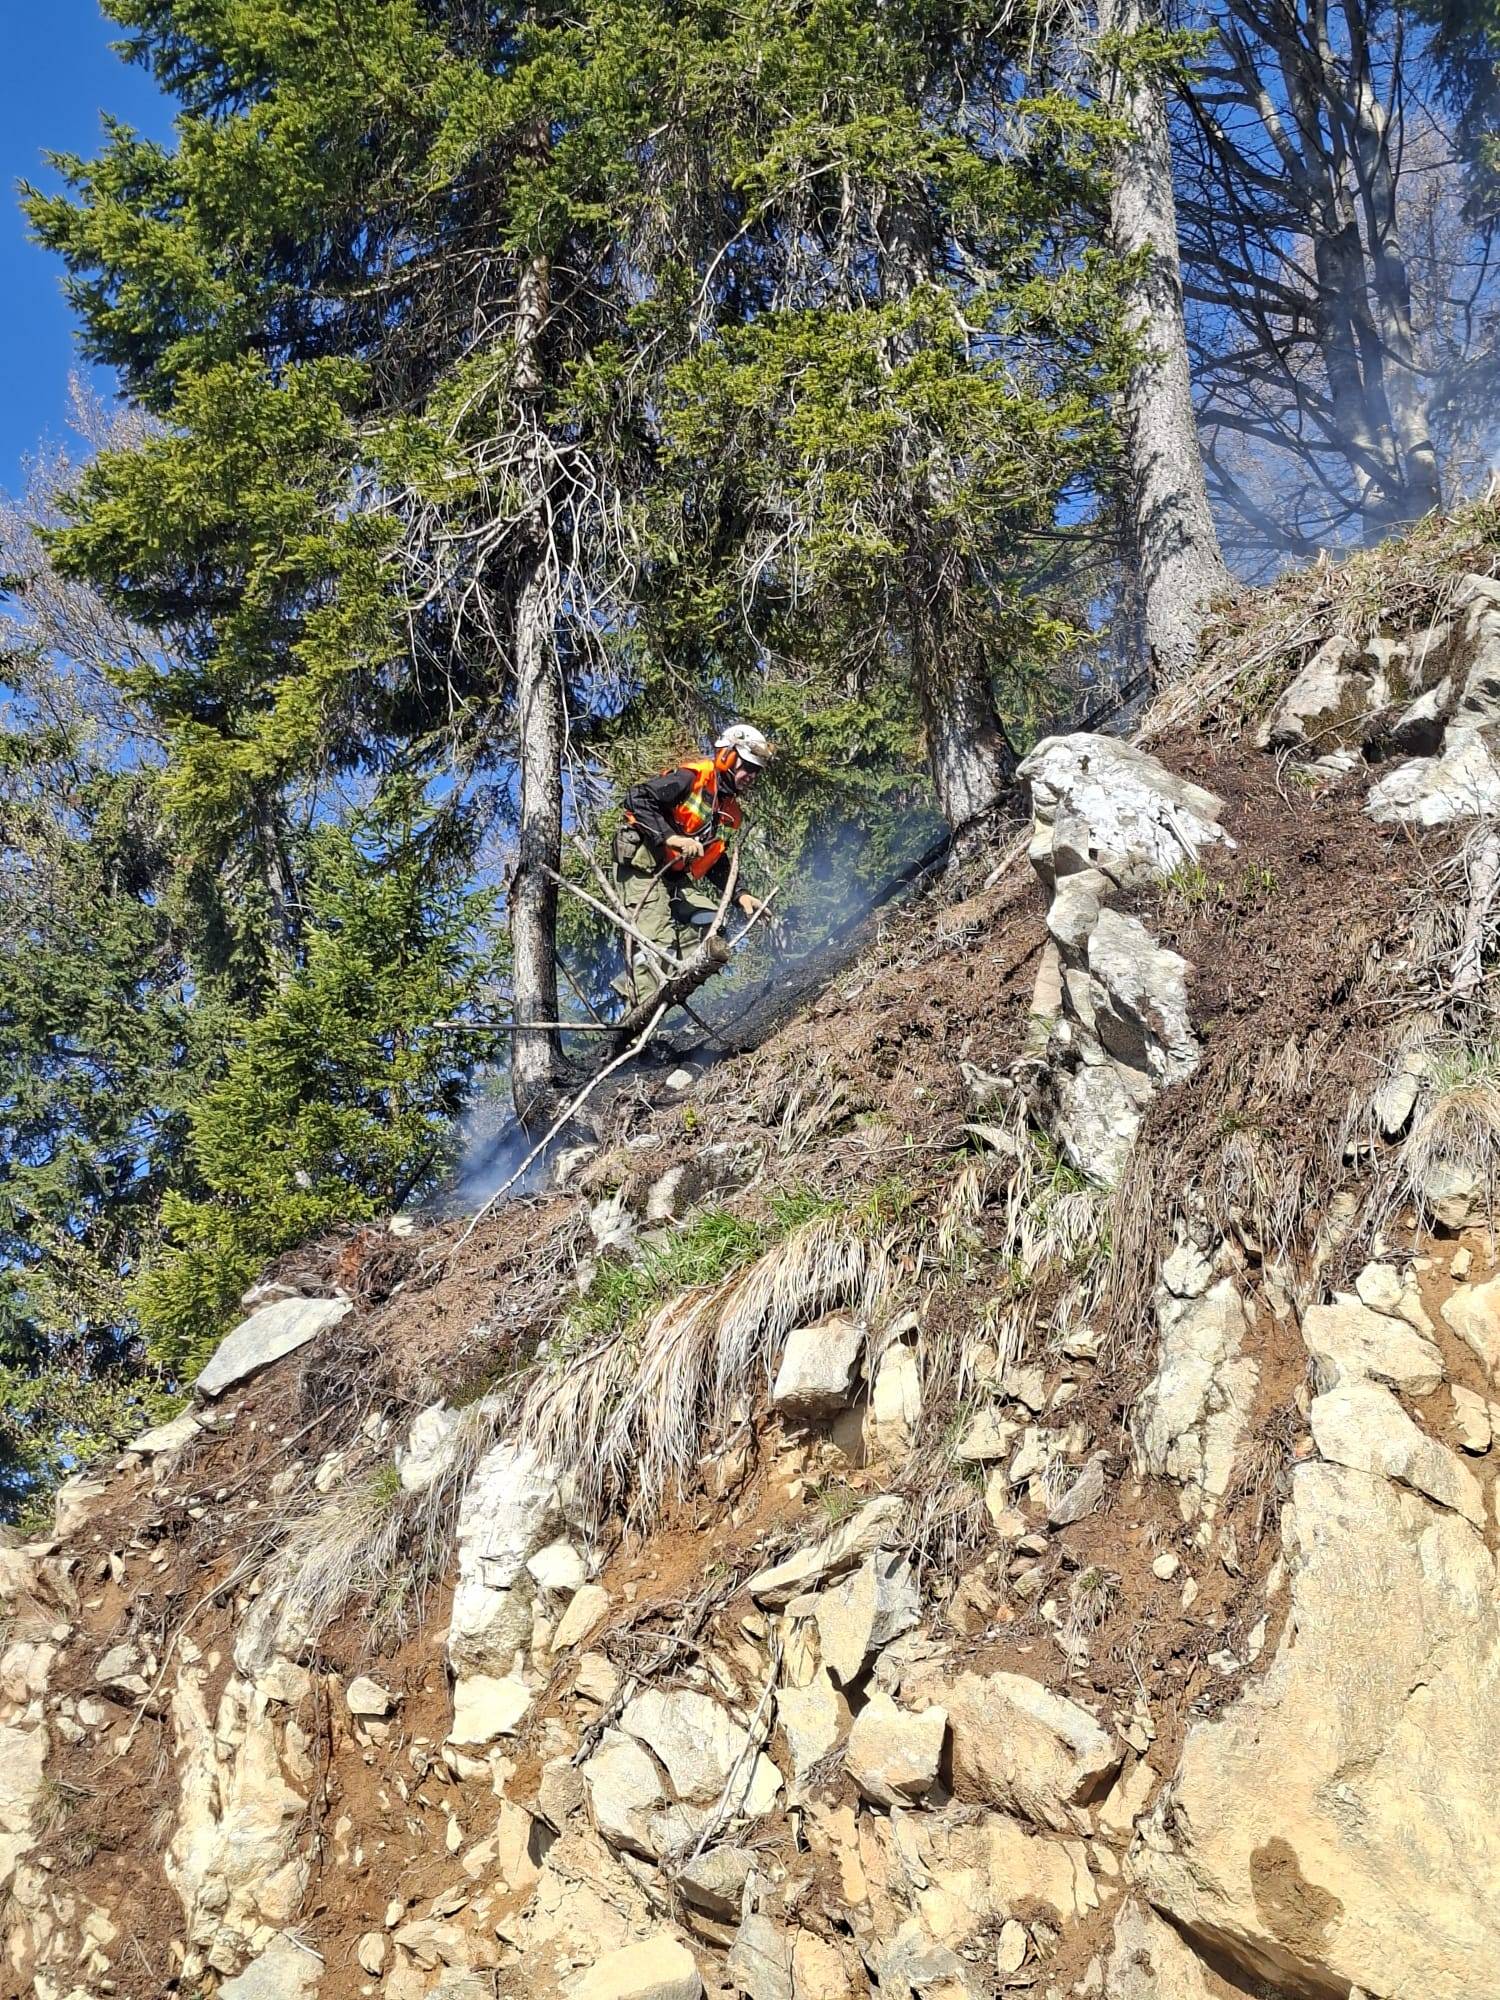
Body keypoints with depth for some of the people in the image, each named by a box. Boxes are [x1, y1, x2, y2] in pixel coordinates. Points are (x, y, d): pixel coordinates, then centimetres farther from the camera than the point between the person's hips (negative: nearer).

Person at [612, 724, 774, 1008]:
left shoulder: (732, 812, 15)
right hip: (643, 864, -9)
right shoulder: (692, 777, -11)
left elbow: (717, 864, 22)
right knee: (657, 943, -20)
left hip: (676, 876, 9)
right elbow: (638, 798, -22)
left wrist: (739, 895, 5)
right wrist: (670, 837, -30)